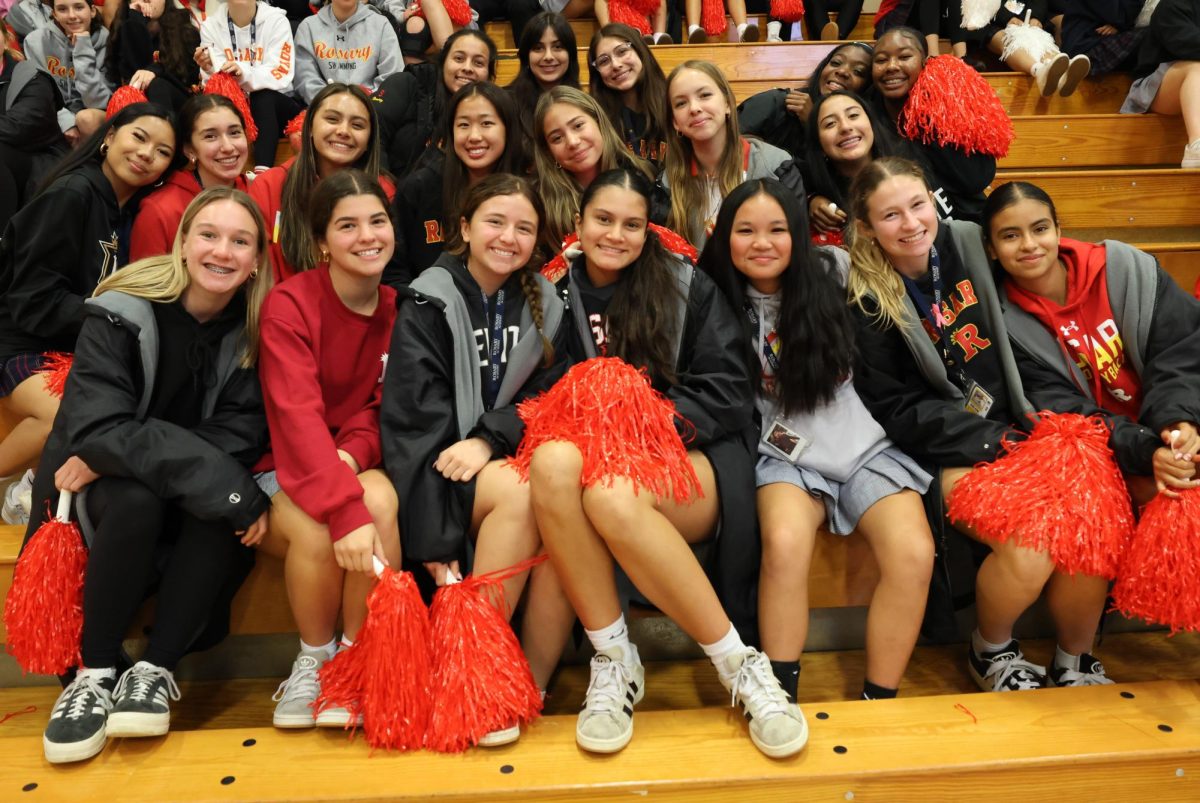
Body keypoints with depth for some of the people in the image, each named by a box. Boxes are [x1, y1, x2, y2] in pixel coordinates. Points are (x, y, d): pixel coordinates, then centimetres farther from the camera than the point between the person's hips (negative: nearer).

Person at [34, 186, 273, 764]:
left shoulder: (255, 329, -9)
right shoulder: (123, 313, -17)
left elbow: (240, 432, -16)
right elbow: (93, 428, -28)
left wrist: (116, 451, -28)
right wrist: (223, 481, -38)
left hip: (196, 501, 2)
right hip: (108, 490, -2)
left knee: (224, 504, -30)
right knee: (134, 499, -34)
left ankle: (156, 670, -19)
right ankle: (95, 673, -18)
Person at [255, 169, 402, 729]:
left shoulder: (397, 310, 1)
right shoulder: (289, 304, -13)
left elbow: (384, 405, 4)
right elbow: (297, 417, -25)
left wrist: (354, 452, -21)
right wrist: (346, 511, -37)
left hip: (355, 463, 3)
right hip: (286, 468, -3)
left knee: (381, 501, -32)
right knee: (316, 533, -34)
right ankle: (314, 659, -3)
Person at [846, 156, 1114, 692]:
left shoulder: (968, 244, 4)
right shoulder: (865, 300, -7)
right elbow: (898, 410, -8)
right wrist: (995, 441, -15)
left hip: (1019, 430, 4)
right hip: (949, 455, -4)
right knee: (1029, 547, -25)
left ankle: (1075, 666, 7)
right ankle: (990, 653, 7)